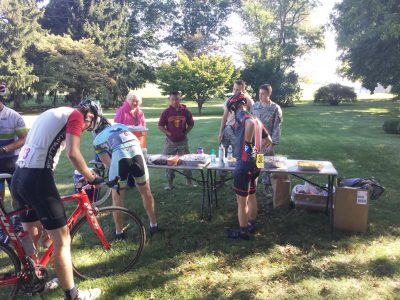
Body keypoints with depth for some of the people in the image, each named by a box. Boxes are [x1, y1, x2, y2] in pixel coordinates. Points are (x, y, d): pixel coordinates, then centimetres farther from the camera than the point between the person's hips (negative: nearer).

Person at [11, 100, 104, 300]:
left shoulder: (54, 113, 23)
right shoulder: (75, 115, -4)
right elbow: (73, 154, -16)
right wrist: (91, 178, -4)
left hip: (18, 177, 10)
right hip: (37, 179, -10)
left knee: (32, 234, 25)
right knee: (62, 241, 1)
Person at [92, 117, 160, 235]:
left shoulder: (97, 140, 25)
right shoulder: (120, 125, 35)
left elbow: (109, 163, 16)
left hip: (119, 156, -2)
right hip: (137, 153, 3)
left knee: (117, 197, 19)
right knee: (146, 192, 21)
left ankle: (119, 232, 28)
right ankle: (154, 226, 33)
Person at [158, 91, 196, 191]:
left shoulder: (185, 111, -4)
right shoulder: (166, 112, -7)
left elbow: (191, 124, 8)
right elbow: (160, 126, 1)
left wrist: (185, 133, 0)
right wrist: (168, 133, -7)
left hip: (183, 141, 1)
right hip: (170, 141, 0)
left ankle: (189, 181, 23)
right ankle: (169, 182, 18)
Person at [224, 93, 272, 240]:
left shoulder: (241, 115, -11)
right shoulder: (256, 119, 13)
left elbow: (250, 123, -36)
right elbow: (268, 140, 23)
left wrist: (248, 144, -25)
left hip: (245, 163, -9)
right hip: (255, 163, 9)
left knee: (241, 201, 5)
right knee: (251, 196, 23)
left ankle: (242, 232, 18)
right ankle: (251, 225, 37)